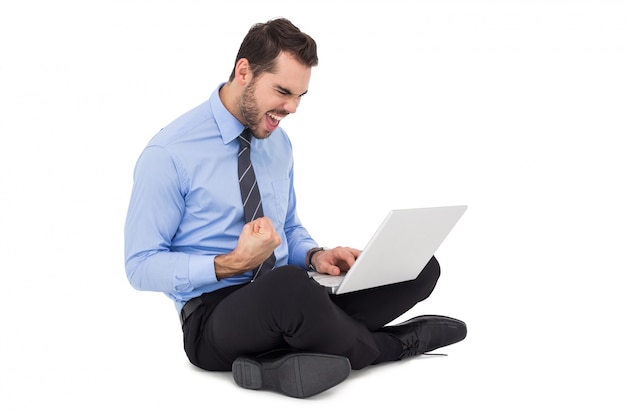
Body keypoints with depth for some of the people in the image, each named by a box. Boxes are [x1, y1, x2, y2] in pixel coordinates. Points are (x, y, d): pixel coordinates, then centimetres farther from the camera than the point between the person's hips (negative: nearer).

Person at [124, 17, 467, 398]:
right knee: (288, 283, -41)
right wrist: (232, 265, -24)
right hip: (215, 313, -6)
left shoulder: (279, 143, 9)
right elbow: (141, 266, -11)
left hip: (287, 299, 7)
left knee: (421, 267, -9)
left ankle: (283, 358, -19)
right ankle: (388, 346, -11)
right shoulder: (169, 154, -12)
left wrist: (315, 256, -4)